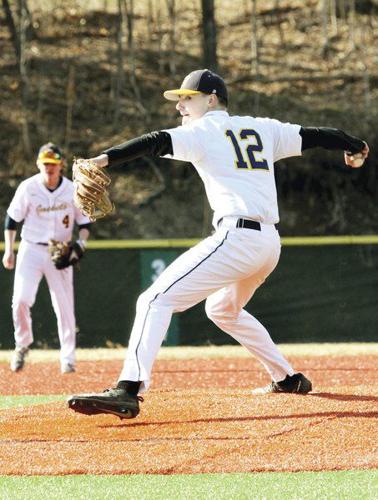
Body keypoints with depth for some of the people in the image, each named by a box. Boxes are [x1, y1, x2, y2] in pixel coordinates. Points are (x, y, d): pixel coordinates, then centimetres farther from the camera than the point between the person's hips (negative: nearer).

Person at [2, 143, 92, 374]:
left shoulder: (72, 190, -3)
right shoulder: (28, 188, -6)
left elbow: (85, 223, 6)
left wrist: (81, 244, -13)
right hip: (31, 249, -1)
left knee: (65, 307, -2)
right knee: (21, 299, -18)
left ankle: (68, 359, 8)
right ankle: (22, 344, 6)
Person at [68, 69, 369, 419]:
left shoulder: (203, 132, 1)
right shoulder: (262, 129, 19)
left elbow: (156, 143, -15)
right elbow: (313, 136, 27)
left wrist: (104, 159, -28)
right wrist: (354, 147, 45)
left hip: (236, 238, -8)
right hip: (271, 243, 8)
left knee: (156, 300, -12)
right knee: (222, 309, 33)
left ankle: (128, 390, -29)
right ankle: (288, 379, 35)